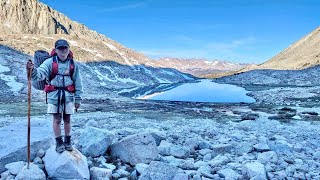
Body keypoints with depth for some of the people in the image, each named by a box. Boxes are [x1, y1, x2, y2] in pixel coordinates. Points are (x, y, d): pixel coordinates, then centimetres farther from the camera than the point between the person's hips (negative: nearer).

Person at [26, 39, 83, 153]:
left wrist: (78, 99, 4)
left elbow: (78, 83, 5)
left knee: (67, 119, 10)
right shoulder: (50, 62, -3)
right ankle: (59, 142, 20)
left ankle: (68, 141, 27)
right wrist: (33, 70, -41)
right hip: (54, 95, -1)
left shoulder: (73, 65, 3)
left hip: (68, 96, 1)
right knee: (57, 119, 5)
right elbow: (40, 74, -18)